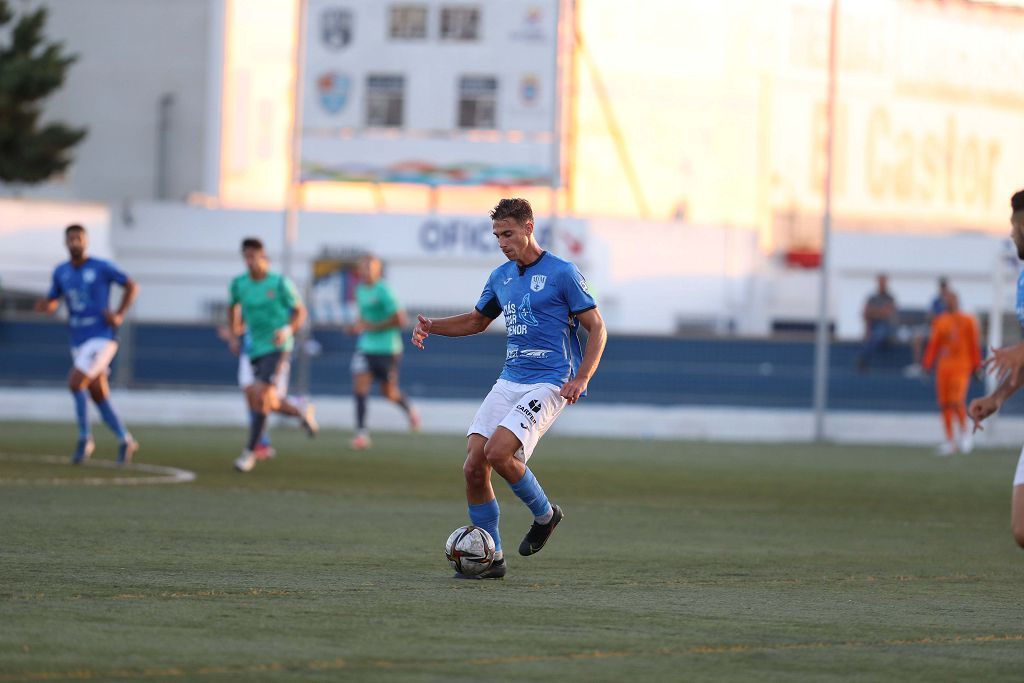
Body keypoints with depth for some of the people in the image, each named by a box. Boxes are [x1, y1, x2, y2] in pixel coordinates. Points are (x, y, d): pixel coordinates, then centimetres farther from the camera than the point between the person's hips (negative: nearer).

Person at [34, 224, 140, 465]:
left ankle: (84, 438, -6)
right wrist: (44, 306, -9)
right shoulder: (60, 272, 7)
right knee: (99, 397, 8)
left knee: (75, 382, -21)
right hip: (78, 342, 6)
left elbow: (132, 286, 2)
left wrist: (119, 316, -8)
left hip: (102, 338, -6)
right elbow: (52, 303, 16)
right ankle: (125, 441, 22)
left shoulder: (102, 268, -7)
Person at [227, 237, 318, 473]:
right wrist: (234, 333, 10)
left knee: (260, 396, -17)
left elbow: (300, 312, -2)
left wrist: (287, 331, -19)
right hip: (254, 349, 5)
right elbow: (233, 307, 23)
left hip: (277, 348, -5)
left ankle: (250, 452, -10)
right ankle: (303, 414, 36)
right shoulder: (239, 284, 3)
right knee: (268, 403, 7)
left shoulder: (280, 283, -9)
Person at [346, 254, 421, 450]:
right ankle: (361, 432, -10)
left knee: (389, 393, 8)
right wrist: (357, 326, 4)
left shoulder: (382, 291, -17)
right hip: (366, 346, 6)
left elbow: (399, 320, -20)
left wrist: (371, 326, -20)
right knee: (360, 387, -12)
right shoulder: (361, 289, 7)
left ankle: (410, 410, 40)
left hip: (386, 348, -6)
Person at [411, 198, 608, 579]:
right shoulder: (501, 277, 14)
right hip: (509, 382, 7)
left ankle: (544, 514, 2)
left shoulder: (562, 273, -6)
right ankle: (491, 559, 4)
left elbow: (596, 327, -4)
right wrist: (431, 326, 13)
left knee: (497, 452, -25)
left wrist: (581, 378, -17)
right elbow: (476, 321, 30)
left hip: (548, 384, -7)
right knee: (474, 466, -7)